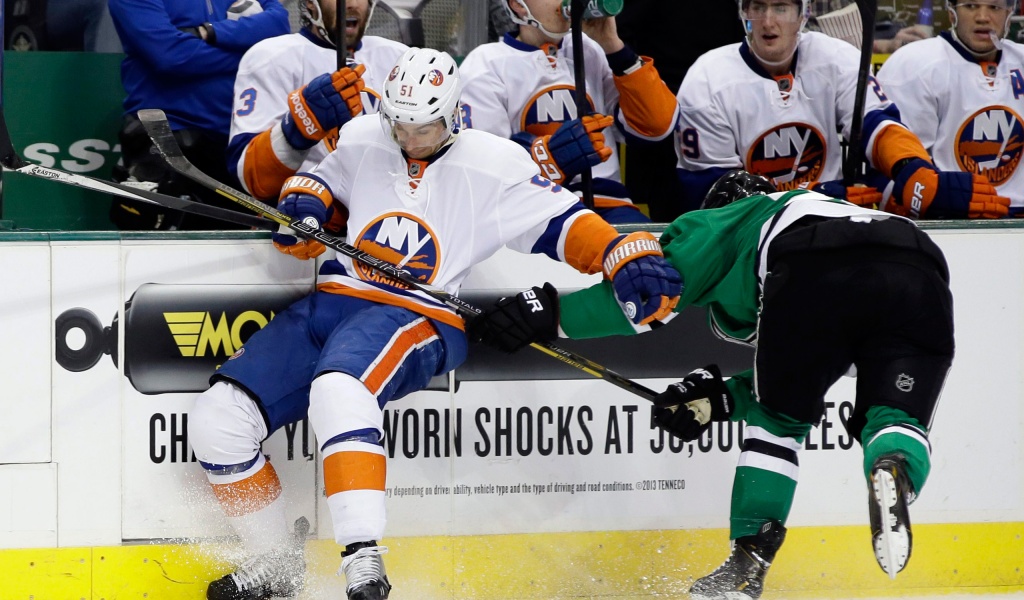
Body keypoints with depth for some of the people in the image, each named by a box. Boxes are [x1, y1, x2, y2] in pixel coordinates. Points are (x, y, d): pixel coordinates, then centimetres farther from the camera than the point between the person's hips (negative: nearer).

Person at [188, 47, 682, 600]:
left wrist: (631, 260, -13)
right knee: (217, 418, -10)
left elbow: (563, 223, 2)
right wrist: (302, 206, 6)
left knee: (337, 389, -40)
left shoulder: (492, 164, 2)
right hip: (332, 303, 6)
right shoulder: (362, 140, 13)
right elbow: (322, 178, 30)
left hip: (419, 319, -6)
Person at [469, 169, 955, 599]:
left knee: (779, 418, 17)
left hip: (812, 274, -3)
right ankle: (894, 467, -22)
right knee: (897, 415, 12)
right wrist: (724, 397, 38)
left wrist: (548, 313, 22)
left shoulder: (725, 223, 34)